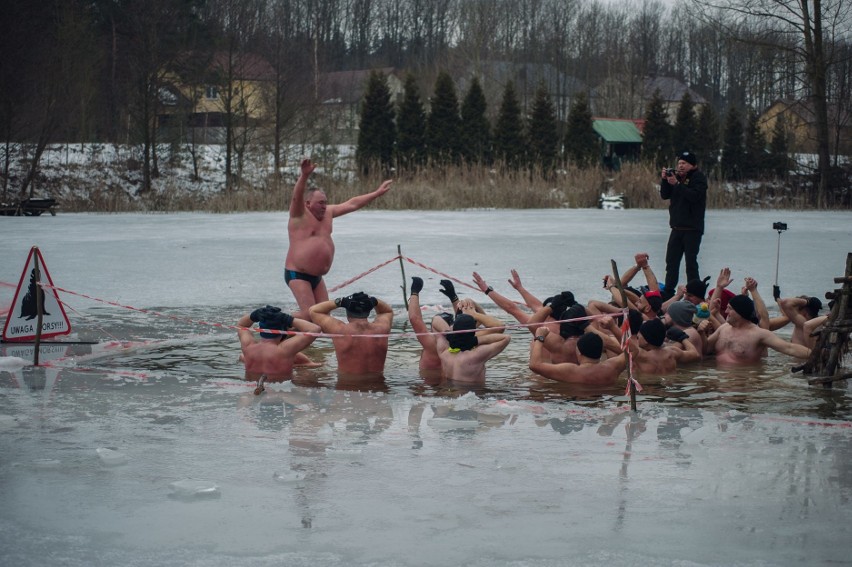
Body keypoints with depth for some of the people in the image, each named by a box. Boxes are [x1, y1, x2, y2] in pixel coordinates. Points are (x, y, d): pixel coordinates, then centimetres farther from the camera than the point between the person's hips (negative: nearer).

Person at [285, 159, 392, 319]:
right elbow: (297, 197, -30)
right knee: (309, 314, -16)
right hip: (297, 274, -8)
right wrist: (305, 175, -48)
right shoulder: (300, 215, -10)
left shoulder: (327, 212, 11)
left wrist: (378, 193, 19)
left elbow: (352, 204, 17)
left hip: (316, 276, 8)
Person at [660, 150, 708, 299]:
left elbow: (694, 195, -22)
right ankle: (668, 293, 13)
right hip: (677, 227, 7)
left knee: (691, 262, -8)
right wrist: (664, 180, -5)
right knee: (671, 261, 7)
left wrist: (677, 184, -24)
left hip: (693, 228, -7)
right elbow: (665, 195, 10)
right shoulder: (677, 176, 14)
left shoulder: (699, 178, -6)